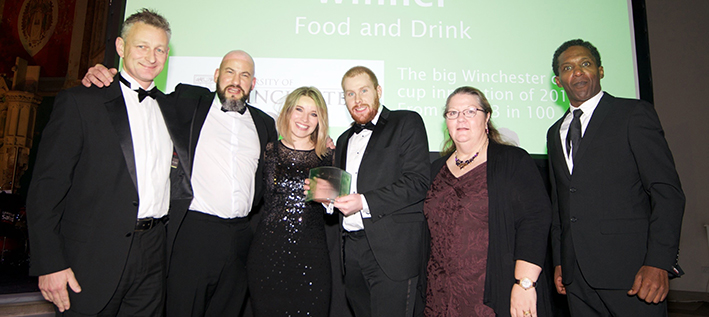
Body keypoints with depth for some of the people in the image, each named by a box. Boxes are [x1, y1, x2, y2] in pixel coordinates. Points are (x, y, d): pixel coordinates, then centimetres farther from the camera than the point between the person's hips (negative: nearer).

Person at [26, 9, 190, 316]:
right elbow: (46, 187, -7)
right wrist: (49, 264, -11)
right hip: (93, 256, -4)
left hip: (153, 255, 4)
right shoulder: (79, 101, -3)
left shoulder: (169, 109, 12)